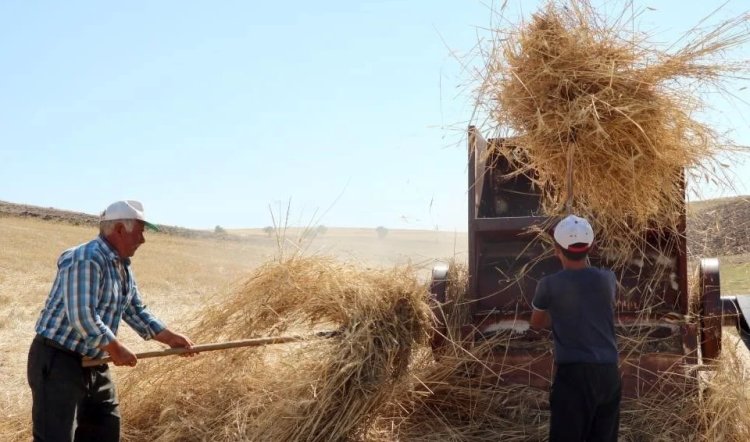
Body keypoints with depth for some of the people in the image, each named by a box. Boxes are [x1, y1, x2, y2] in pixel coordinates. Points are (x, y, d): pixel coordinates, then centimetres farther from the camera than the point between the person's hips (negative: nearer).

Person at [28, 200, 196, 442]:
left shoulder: (122, 266, 11)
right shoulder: (86, 260, -21)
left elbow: (136, 311, 18)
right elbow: (81, 317, -27)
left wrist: (170, 338, 10)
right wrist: (115, 348, -16)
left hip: (93, 362, 10)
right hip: (58, 360, -10)